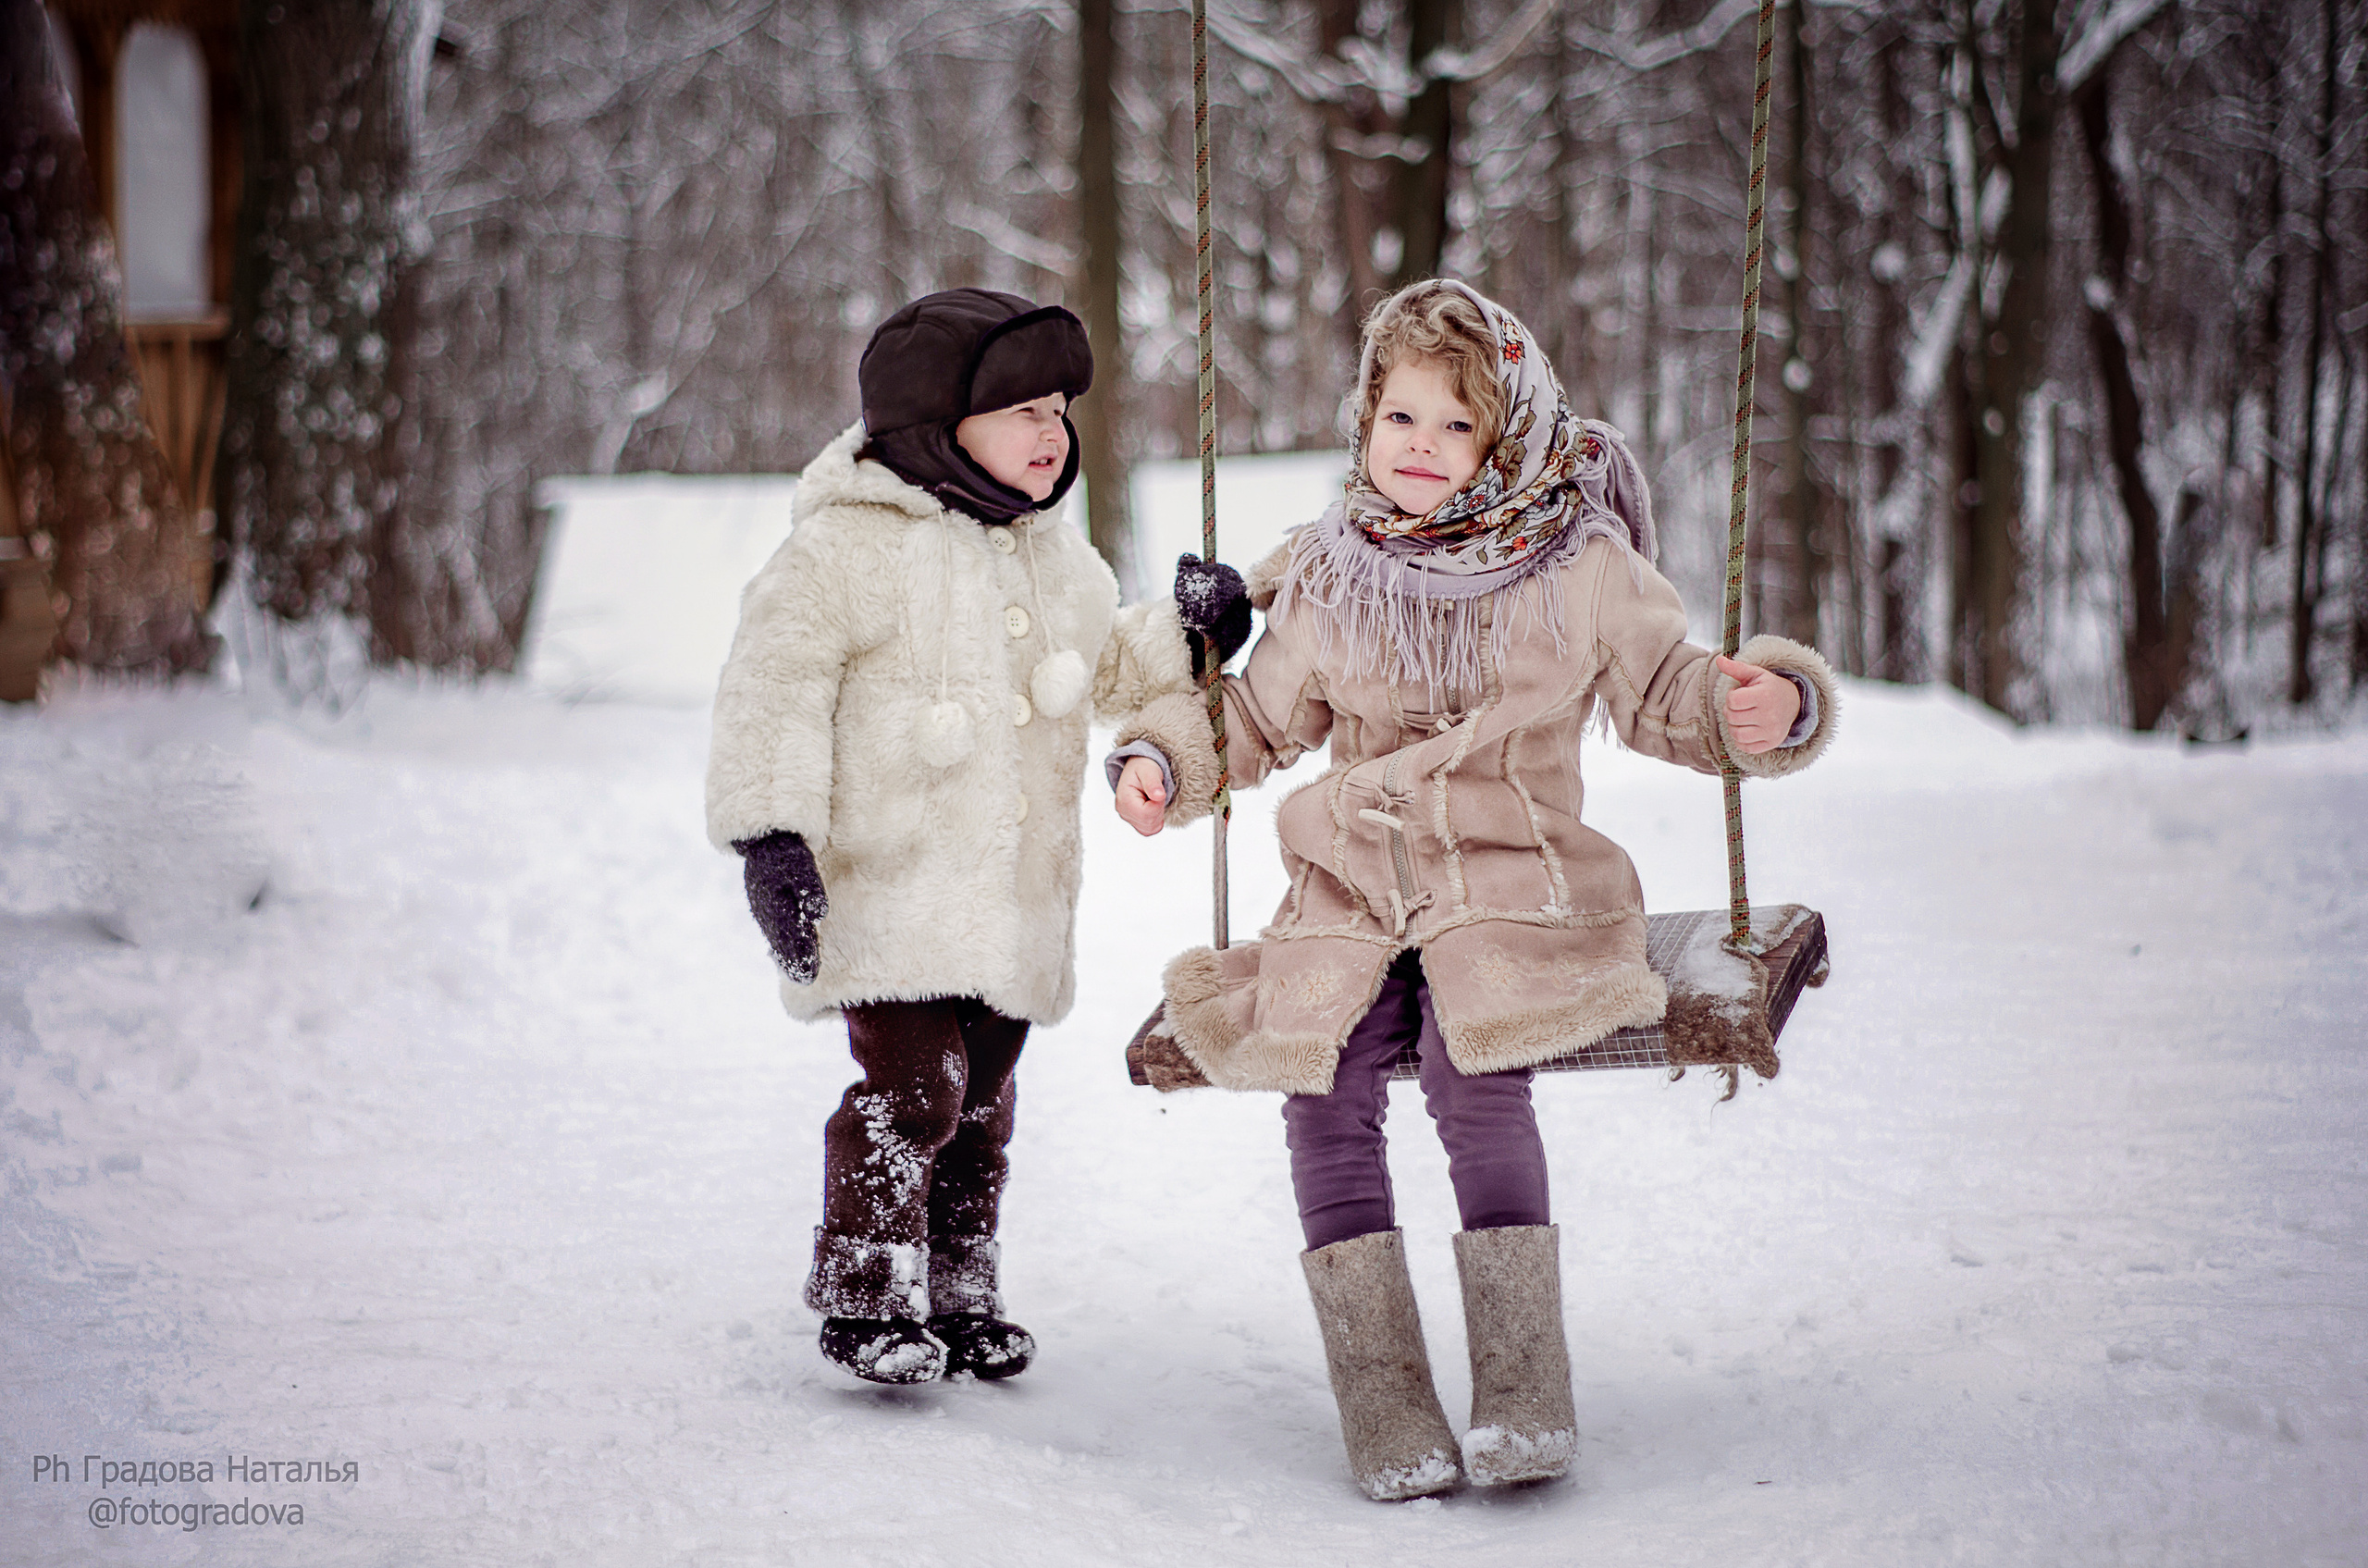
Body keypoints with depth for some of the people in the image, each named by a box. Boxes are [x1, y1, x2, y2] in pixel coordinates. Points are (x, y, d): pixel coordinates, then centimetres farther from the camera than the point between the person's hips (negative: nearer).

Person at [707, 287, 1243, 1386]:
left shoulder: (1053, 557, 13)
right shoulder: (847, 545, -12)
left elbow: (1108, 668, 28)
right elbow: (774, 686, -14)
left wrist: (1186, 637, 8)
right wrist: (772, 835, -21)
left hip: (1012, 896, 7)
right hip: (886, 885, -7)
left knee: (980, 1105, 13)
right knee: (910, 1090, -14)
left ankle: (957, 1295, 25)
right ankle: (864, 1297, -1)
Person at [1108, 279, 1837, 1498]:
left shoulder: (1578, 568, 5)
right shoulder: (1328, 581, 12)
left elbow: (1665, 690, 10)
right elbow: (1260, 715, 23)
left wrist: (1762, 704, -10)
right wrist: (1164, 755, 6)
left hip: (1510, 883, -3)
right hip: (1349, 893, 3)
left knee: (1474, 1076, -31)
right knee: (1324, 1092, -23)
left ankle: (1523, 1396, -25)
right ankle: (1387, 1413, -18)